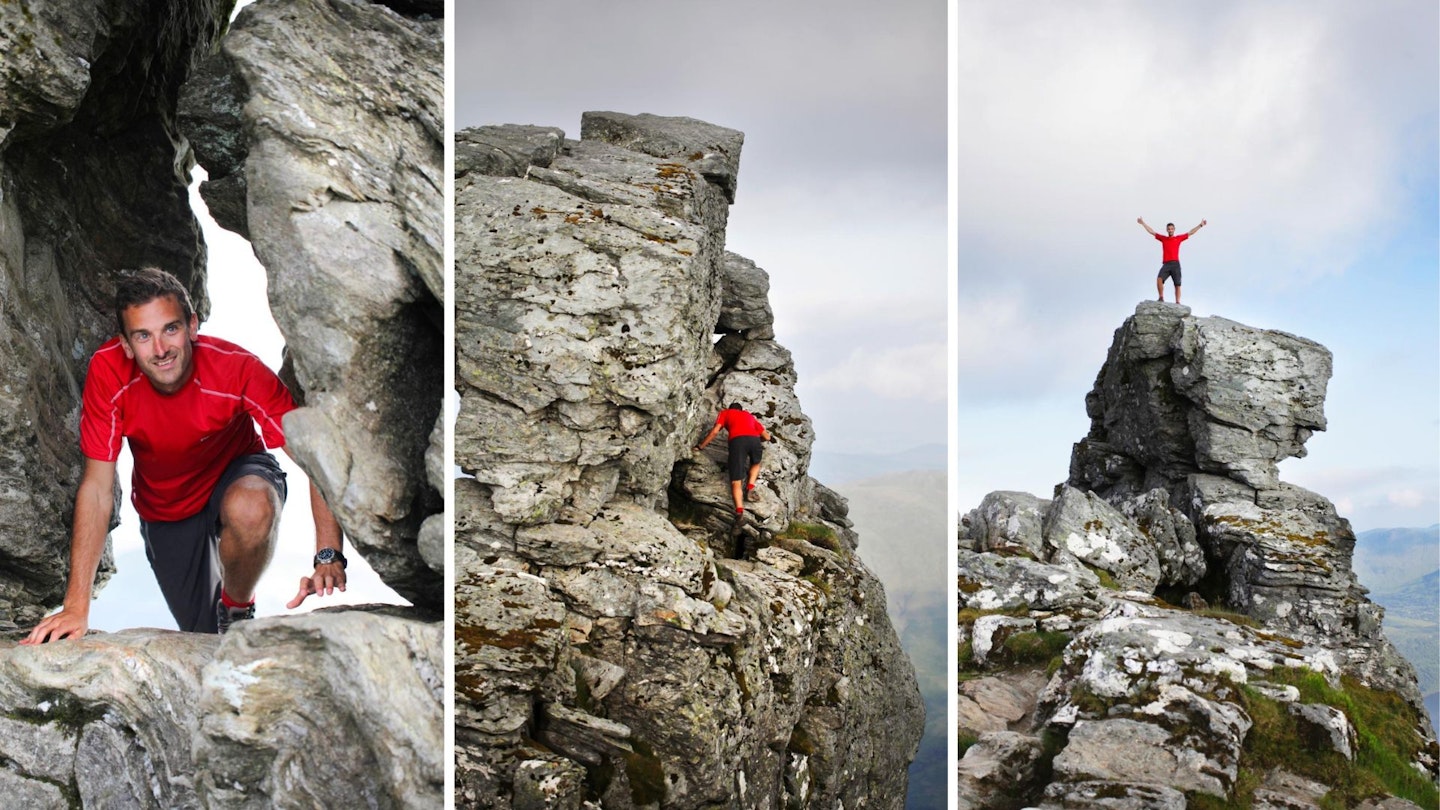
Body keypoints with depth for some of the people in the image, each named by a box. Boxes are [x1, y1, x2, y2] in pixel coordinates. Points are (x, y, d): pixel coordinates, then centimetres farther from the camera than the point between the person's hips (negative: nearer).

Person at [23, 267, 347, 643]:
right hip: (164, 510, 3)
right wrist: (77, 606, -29)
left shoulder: (237, 368, -32)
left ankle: (237, 608, -7)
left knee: (251, 509, -38)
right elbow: (97, 486, -24)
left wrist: (328, 556, -48)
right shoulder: (108, 372, -27)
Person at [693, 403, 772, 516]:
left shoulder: (725, 413, 32)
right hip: (754, 439, 2)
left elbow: (715, 431, 19)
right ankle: (750, 488, 8)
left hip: (737, 440, -2)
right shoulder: (749, 416, 39)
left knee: (735, 481, -6)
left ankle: (739, 510, -29)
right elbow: (767, 437, 36)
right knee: (755, 464, 34)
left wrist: (701, 446, 29)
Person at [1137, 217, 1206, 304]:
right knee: (1159, 279, -23)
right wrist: (1143, 223, 21)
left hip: (1175, 264, 0)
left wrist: (1200, 225, 14)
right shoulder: (1163, 239, 18)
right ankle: (1161, 298, -18)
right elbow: (1152, 232, 21)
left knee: (1177, 284, -4)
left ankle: (1177, 302, -5)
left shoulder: (1178, 238, 15)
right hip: (1166, 265, 0)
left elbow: (1191, 233, 18)